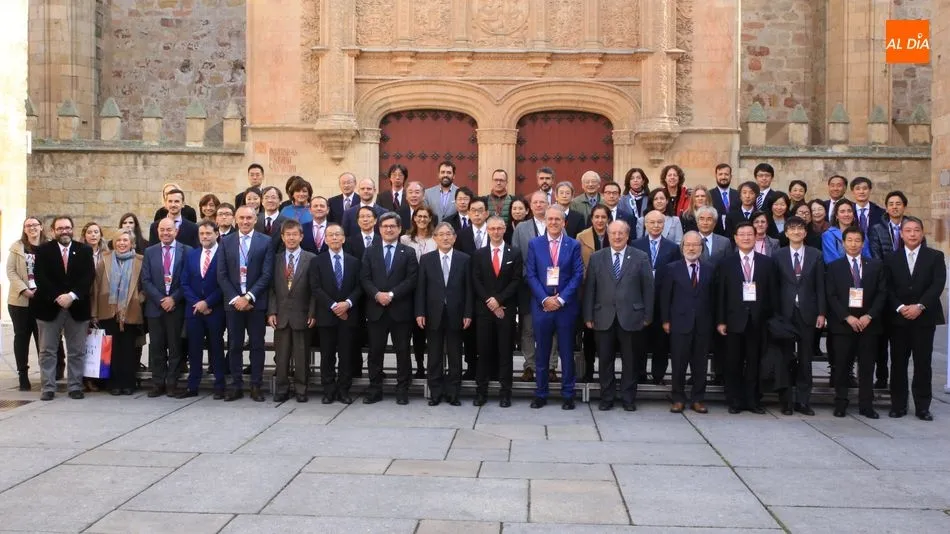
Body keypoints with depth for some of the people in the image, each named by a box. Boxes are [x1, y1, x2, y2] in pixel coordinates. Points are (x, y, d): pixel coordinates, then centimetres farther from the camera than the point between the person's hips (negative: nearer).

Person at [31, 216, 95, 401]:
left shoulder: (85, 251, 6)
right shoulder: (43, 250, 3)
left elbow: (88, 277, -4)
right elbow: (40, 277, -7)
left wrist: (72, 296, -17)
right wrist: (57, 298, -17)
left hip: (77, 308, 1)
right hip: (49, 307, -1)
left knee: (77, 351, 5)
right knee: (47, 351, 3)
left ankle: (75, 387, 12)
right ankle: (48, 388, 9)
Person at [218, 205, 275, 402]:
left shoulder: (265, 242, 1)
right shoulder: (226, 242, 7)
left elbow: (267, 274, -5)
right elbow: (221, 274, 3)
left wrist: (249, 297, -13)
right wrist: (235, 298, -9)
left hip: (256, 302, -2)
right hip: (233, 302, 2)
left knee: (257, 345, 3)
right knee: (234, 345, 6)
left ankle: (256, 386, 10)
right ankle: (236, 386, 13)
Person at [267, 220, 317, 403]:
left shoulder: (311, 259, 0)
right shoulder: (275, 259, 9)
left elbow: (314, 289, -1)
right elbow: (272, 288, 7)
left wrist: (312, 313, -7)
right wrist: (271, 312, -2)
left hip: (301, 315, -2)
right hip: (281, 315, 2)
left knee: (302, 355, 4)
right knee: (281, 355, 6)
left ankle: (301, 390, 13)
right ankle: (282, 389, 15)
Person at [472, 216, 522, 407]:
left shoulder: (515, 253, 4)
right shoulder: (479, 254, 8)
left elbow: (517, 281, -3)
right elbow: (476, 282, 2)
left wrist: (499, 299, -12)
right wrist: (490, 302, -9)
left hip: (506, 309, -1)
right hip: (484, 309, 1)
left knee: (505, 351, 2)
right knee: (484, 350, 3)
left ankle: (505, 392, 5)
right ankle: (481, 391, 8)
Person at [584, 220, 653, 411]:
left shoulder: (641, 258, 3)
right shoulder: (596, 258, 7)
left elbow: (648, 288, 3)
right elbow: (589, 289, 5)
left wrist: (647, 316, -1)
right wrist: (588, 316, 0)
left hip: (630, 318, -1)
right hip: (604, 318, 1)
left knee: (630, 361, 6)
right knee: (605, 361, 7)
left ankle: (628, 399, 17)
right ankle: (607, 398, 18)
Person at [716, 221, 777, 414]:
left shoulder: (766, 262, 7)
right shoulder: (726, 263, 5)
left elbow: (772, 292, 5)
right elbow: (720, 293, 1)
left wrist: (772, 317, -2)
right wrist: (720, 320, -4)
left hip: (758, 319, 1)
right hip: (735, 319, -1)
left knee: (754, 362, 5)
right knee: (733, 363, 3)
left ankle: (752, 400, 13)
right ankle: (734, 401, 11)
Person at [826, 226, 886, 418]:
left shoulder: (876, 265, 9)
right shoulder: (834, 267, 5)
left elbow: (882, 293, 4)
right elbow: (831, 296, -1)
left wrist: (869, 316, -9)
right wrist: (848, 317, -12)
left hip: (868, 323, 1)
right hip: (842, 323, -1)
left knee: (867, 367, 3)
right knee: (842, 366, 1)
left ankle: (866, 405, 9)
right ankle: (840, 404, 10)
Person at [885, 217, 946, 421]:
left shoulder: (935, 257, 4)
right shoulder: (892, 259, 9)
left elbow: (938, 284, -6)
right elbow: (888, 288, 2)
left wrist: (919, 306, -15)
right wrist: (900, 307, -13)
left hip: (924, 318, -1)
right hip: (899, 318, 1)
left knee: (923, 363, 1)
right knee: (898, 363, 3)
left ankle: (922, 406, 8)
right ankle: (898, 405, 10)